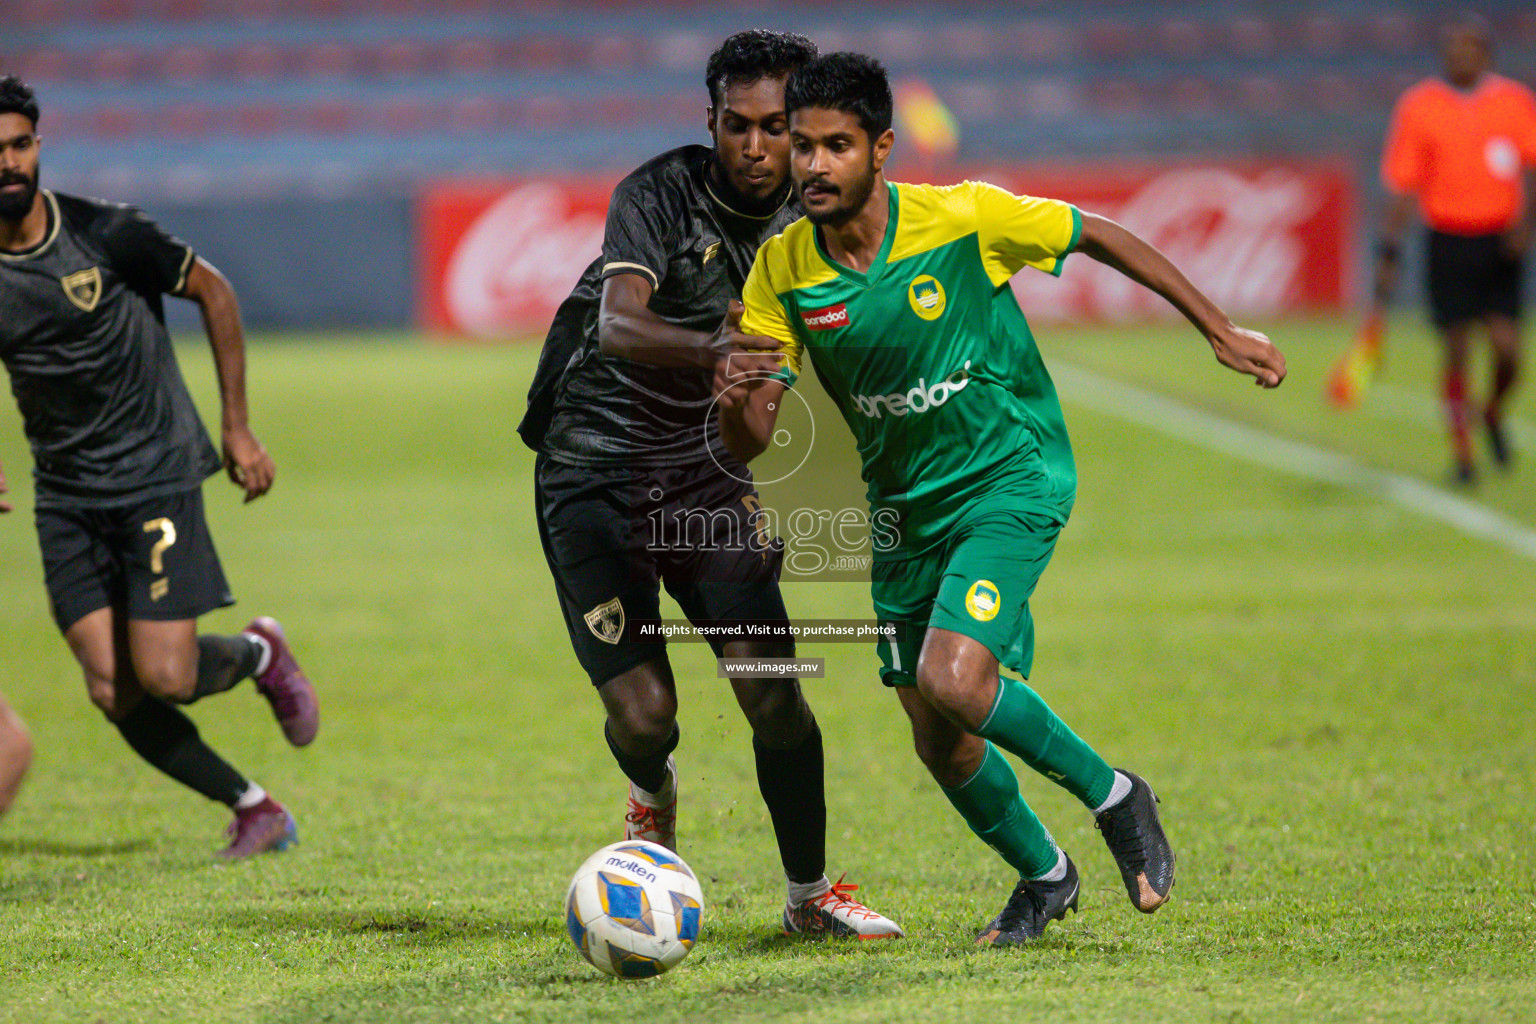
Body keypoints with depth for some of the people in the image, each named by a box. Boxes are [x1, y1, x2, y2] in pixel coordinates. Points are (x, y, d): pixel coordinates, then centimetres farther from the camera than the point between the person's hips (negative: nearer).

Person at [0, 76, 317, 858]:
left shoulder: (104, 235, -14)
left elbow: (212, 291, 0)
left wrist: (237, 427, 0)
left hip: (155, 478, -3)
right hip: (65, 495, 3)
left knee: (165, 677, -13)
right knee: (113, 693, -6)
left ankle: (258, 653, 23)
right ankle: (255, 809, 14)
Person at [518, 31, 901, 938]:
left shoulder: (809, 216, 0)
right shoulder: (660, 196, -17)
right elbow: (619, 327, -34)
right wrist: (715, 350, -53)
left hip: (710, 472, 4)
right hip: (594, 478, -4)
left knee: (771, 688, -11)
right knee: (643, 710, -10)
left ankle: (810, 894, 8)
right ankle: (653, 798, 28)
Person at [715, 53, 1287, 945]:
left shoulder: (961, 218, -20)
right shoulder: (783, 271, -11)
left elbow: (1101, 237, -5)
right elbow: (751, 439, -11)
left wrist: (1219, 329, -1)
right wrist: (735, 392, -35)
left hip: (1013, 477, -5)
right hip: (905, 507, 5)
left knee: (952, 678, -26)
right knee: (938, 740, 9)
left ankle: (1112, 797, -1)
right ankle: (1043, 874, 37)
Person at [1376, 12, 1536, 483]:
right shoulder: (1418, 106, 0)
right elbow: (1404, 188, 3)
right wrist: (1388, 254, -3)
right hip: (1449, 244, -1)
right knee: (1456, 351, -3)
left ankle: (1494, 415, 24)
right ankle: (1461, 449, 14)